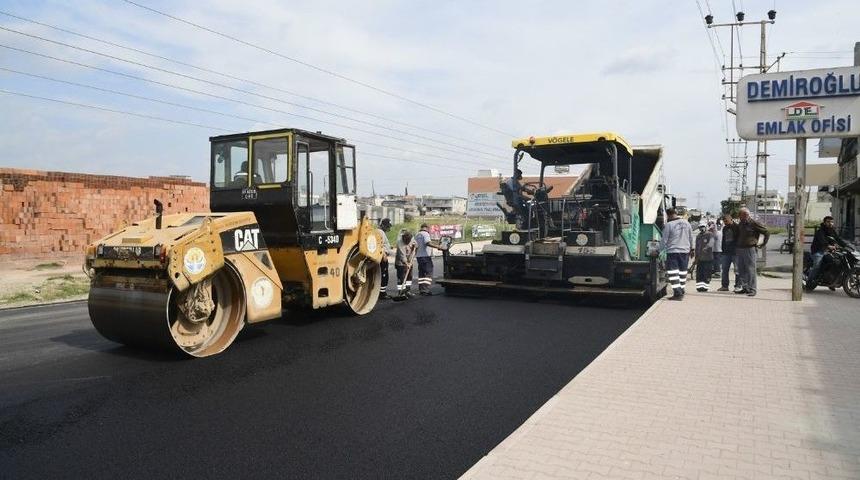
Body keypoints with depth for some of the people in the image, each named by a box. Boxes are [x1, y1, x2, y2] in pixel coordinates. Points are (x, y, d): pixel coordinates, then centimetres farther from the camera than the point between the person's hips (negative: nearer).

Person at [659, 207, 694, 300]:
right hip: (685, 251, 6)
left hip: (673, 252, -6)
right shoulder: (686, 223, 6)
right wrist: (691, 248, 30)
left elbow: (664, 240, -7)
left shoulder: (668, 225, -11)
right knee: (682, 272, 14)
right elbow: (691, 237, 16)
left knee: (673, 272, -5)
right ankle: (681, 291, 22)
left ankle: (677, 293, -13)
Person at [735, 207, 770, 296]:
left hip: (750, 249, -7)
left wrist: (763, 245, -2)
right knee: (741, 270, 9)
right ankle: (745, 288, 18)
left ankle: (752, 289, -3)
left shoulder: (754, 224, -6)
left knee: (750, 270, -6)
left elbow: (767, 233, -2)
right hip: (740, 249, 7)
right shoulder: (740, 224, 13)